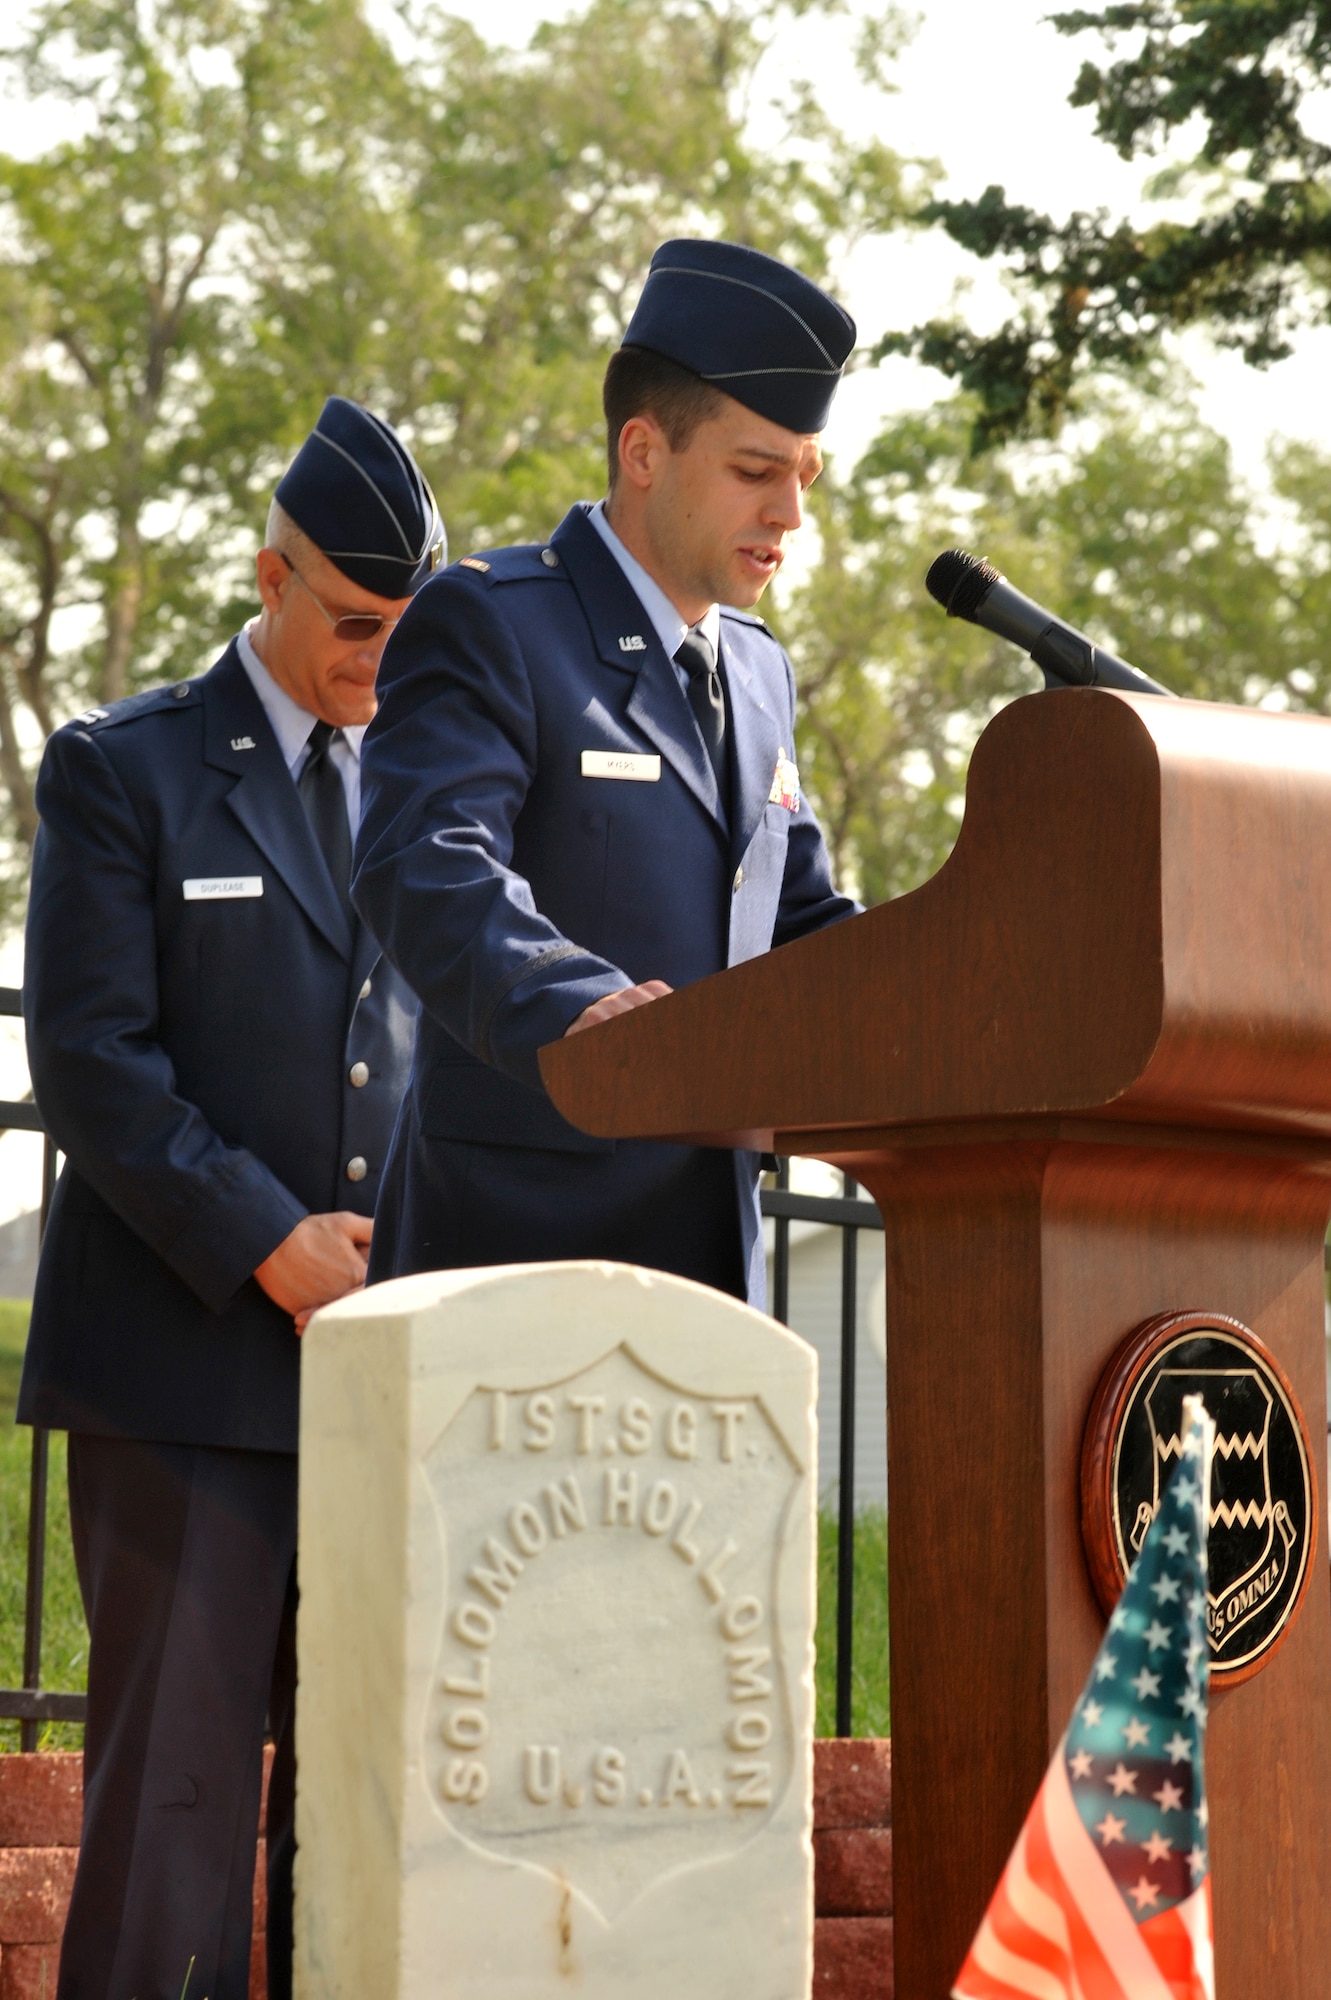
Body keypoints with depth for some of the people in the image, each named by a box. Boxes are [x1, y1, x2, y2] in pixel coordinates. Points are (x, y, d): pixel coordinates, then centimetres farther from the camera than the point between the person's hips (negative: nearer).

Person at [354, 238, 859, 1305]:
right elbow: (427, 868, -22)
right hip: (520, 1247, -7)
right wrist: (574, 1004, -42)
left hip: (709, 1255, 8)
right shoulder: (484, 623, -6)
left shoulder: (761, 672, 20)